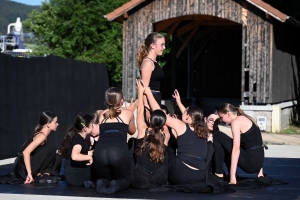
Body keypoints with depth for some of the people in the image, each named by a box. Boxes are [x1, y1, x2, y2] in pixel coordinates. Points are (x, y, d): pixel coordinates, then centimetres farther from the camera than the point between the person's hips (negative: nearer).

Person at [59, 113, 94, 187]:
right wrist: (89, 157, -24)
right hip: (74, 176, -10)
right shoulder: (78, 139, -17)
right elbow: (75, 156, -37)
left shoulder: (77, 137, 14)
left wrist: (90, 153, 20)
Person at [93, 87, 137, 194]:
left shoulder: (102, 114, 25)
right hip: (119, 151, -2)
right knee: (125, 179, 22)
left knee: (106, 178, 27)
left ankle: (102, 183, -9)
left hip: (100, 150, 2)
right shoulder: (128, 113, 20)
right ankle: (116, 185, -13)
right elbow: (132, 131, 38)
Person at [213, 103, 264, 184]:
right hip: (258, 162, 9)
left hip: (250, 162, -9)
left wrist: (232, 177, -21)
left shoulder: (236, 121, -8)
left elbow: (236, 149, -17)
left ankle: (219, 174, -2)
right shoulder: (245, 119, 19)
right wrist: (259, 170, 20)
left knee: (218, 136, -2)